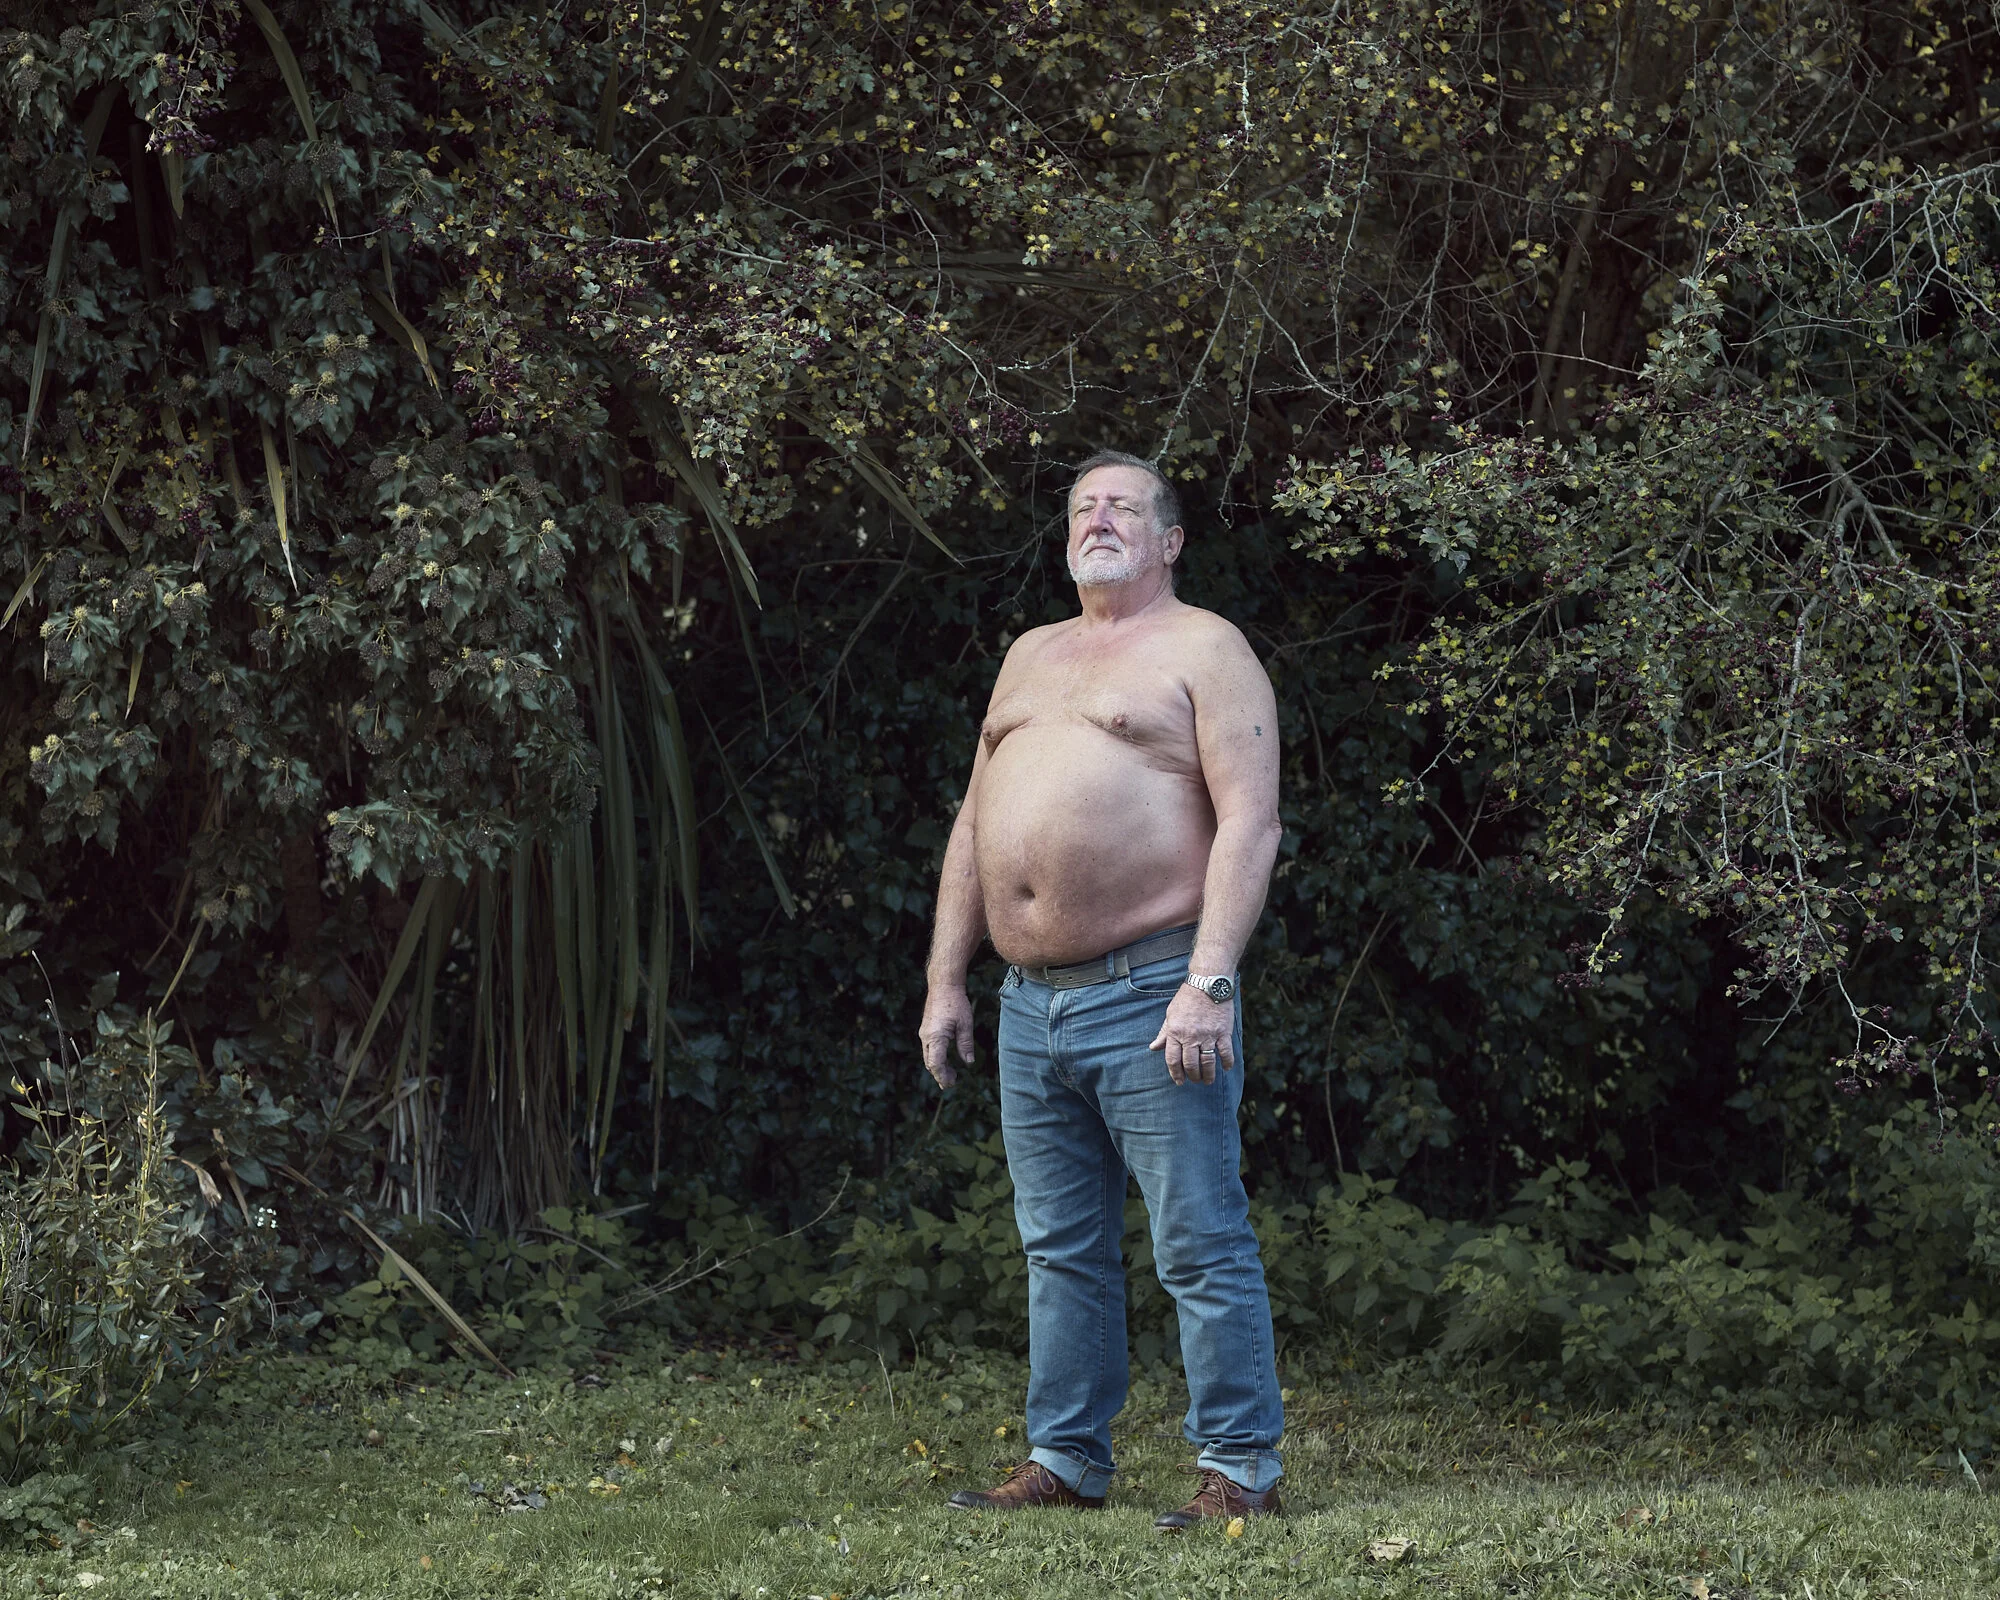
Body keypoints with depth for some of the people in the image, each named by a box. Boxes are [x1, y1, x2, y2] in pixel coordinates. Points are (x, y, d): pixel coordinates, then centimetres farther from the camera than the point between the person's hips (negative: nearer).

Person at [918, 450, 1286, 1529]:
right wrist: (945, 981, 15)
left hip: (1151, 995, -7)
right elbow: (974, 825, 23)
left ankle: (1241, 1468, -1)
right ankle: (1064, 1460, 19)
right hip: (1030, 1004, 7)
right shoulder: (1032, 656, 21)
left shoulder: (1202, 649, -1)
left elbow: (1249, 822, -11)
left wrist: (1209, 983, -20)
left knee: (1201, 1246, -5)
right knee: (1060, 1249, 12)